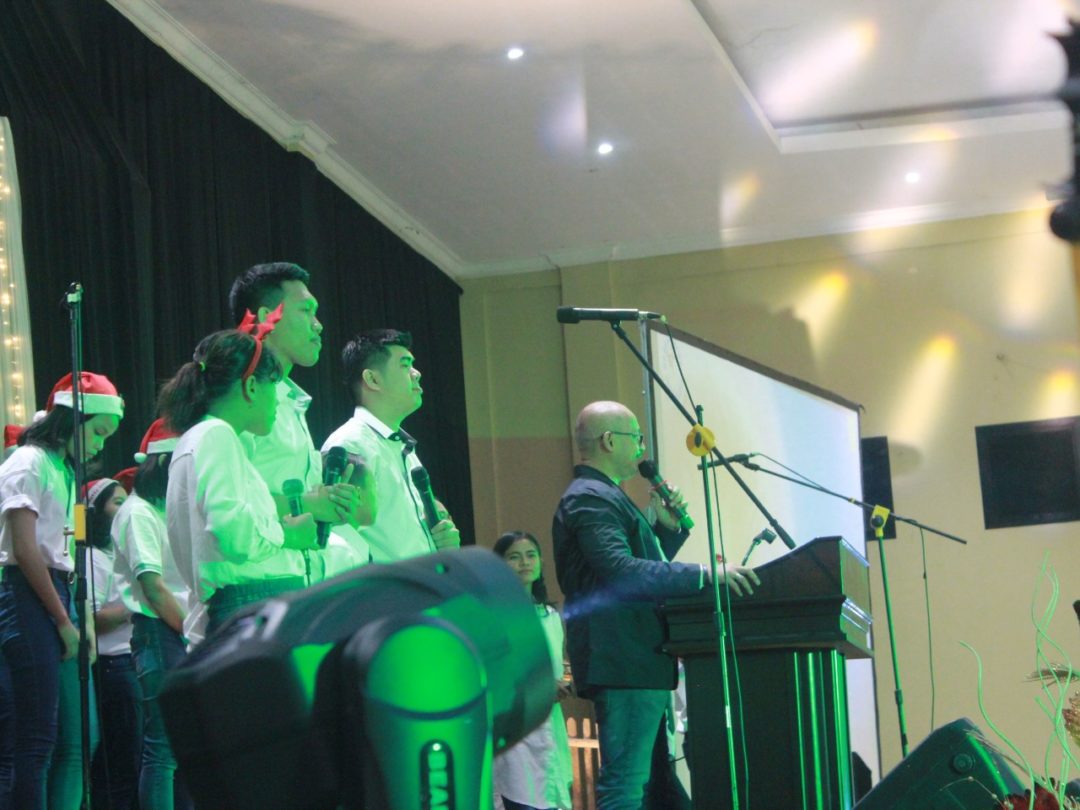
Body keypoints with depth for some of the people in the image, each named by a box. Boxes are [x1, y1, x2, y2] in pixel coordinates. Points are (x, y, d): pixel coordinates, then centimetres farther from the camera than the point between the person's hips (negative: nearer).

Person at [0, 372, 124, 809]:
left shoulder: (65, 471, 22)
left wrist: (81, 619, 6)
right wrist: (64, 621, -11)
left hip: (59, 595, 9)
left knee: (75, 740, 5)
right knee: (39, 737, -11)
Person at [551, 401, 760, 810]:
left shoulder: (603, 496, 21)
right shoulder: (589, 499, -13)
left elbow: (642, 564, 28)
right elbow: (621, 572, -27)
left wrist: (667, 528, 12)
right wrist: (705, 574, -30)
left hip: (640, 661, 11)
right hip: (623, 663, -11)